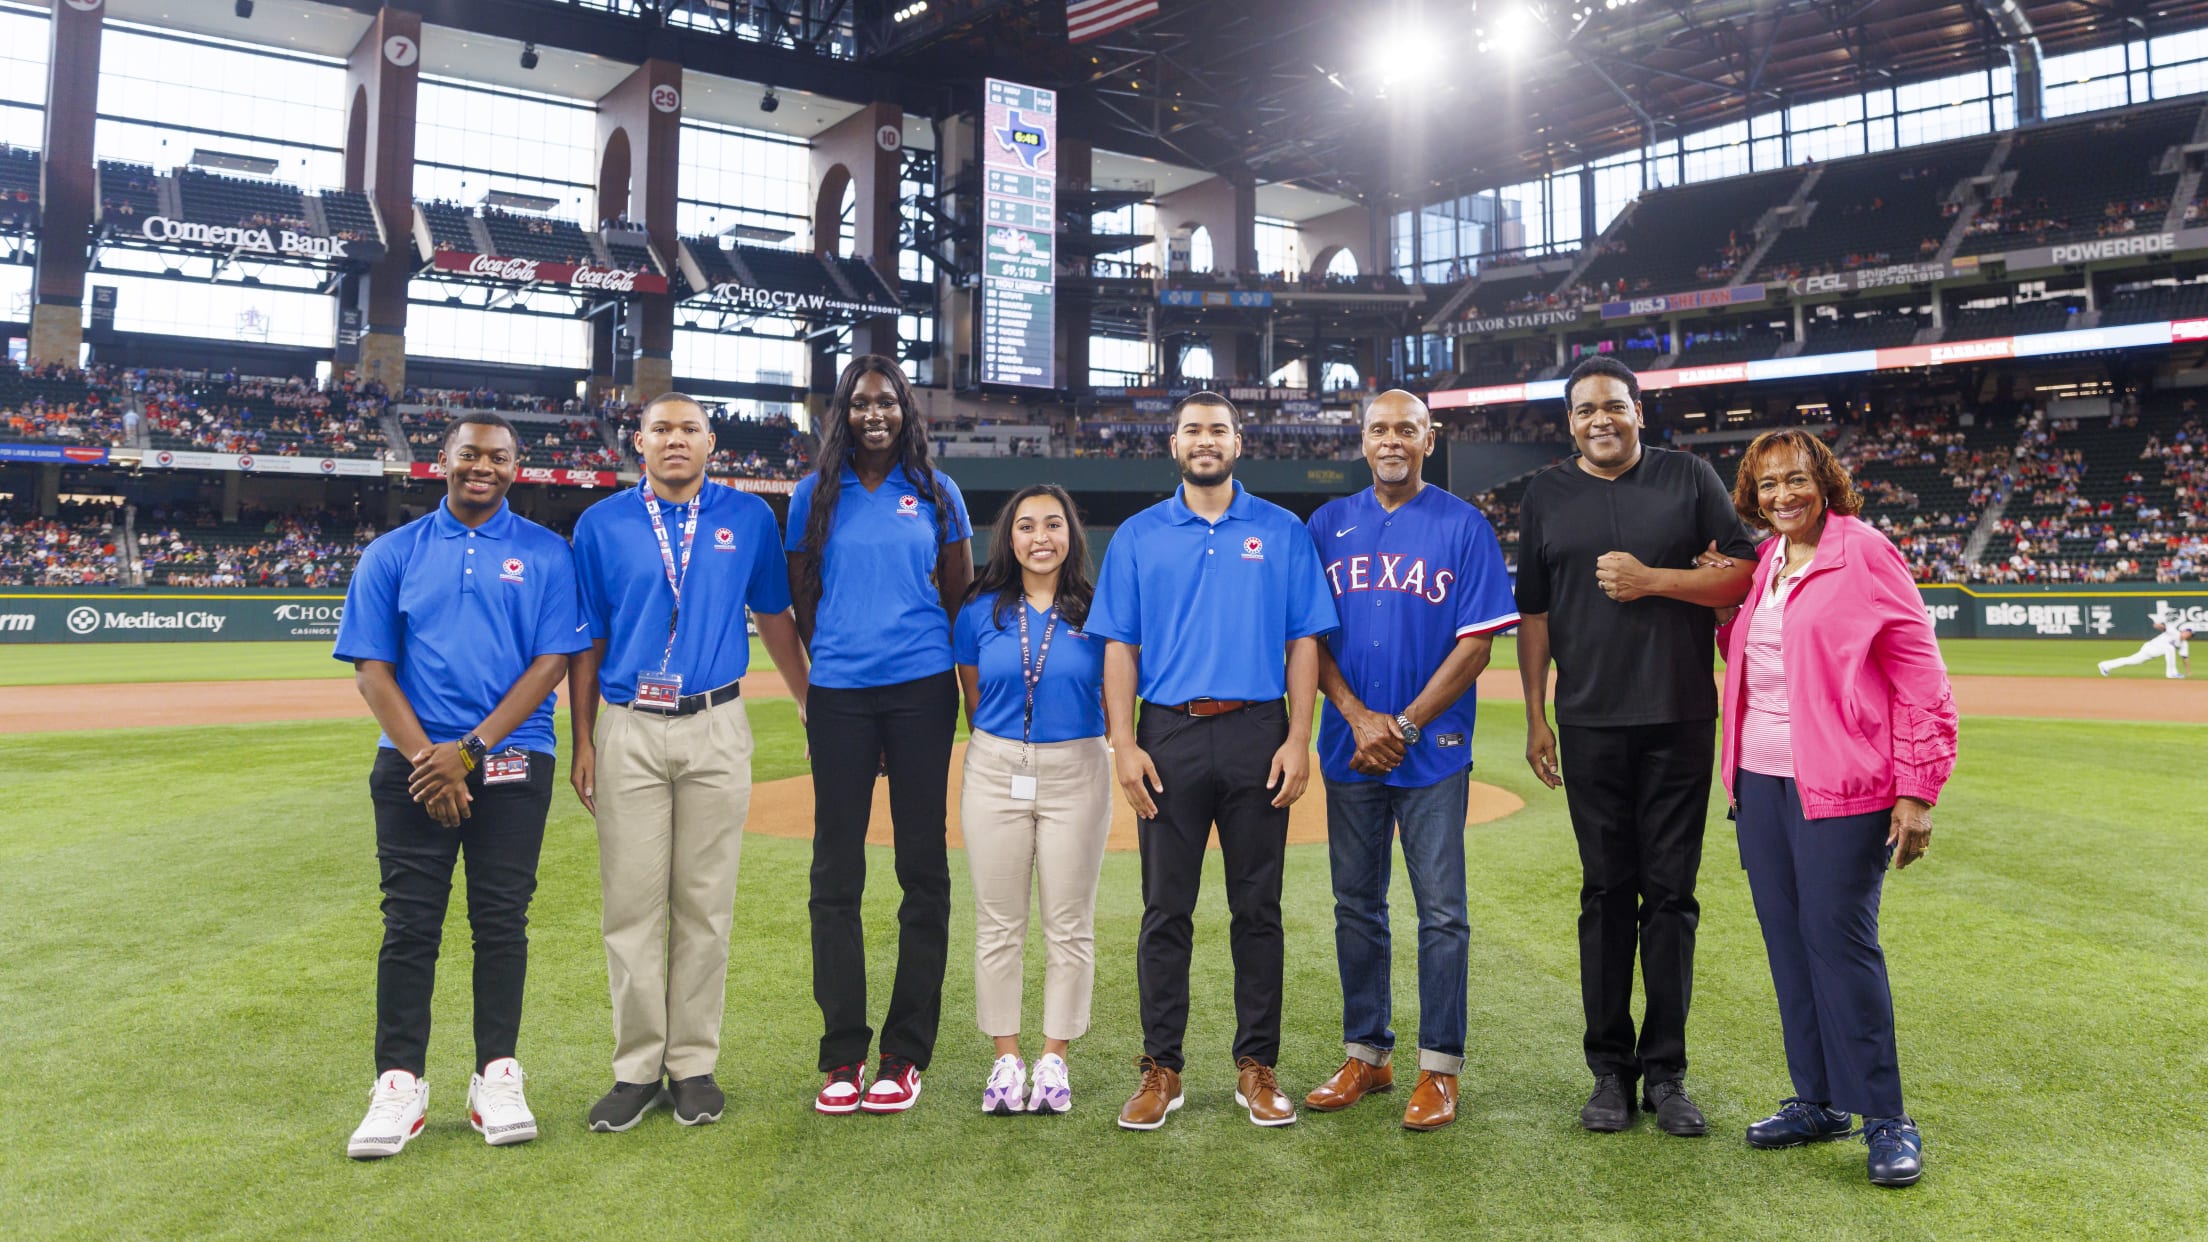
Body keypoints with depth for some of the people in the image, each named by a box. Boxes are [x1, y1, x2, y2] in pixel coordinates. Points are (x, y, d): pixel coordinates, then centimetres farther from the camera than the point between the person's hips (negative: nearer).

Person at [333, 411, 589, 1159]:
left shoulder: (545, 554, 6)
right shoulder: (393, 554, 10)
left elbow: (552, 661, -2)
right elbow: (371, 668, 4)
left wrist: (471, 748, -11)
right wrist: (425, 757, -10)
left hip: (512, 764, -1)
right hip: (413, 763, 1)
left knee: (502, 921, 3)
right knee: (410, 922, 2)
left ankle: (497, 1078, 13)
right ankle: (399, 1085, 10)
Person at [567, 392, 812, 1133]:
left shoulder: (748, 518, 6)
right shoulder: (602, 524, 6)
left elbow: (775, 619, 12)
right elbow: (587, 641, 7)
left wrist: (813, 708, 10)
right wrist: (583, 742, 2)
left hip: (716, 730, 0)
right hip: (629, 731, 0)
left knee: (705, 903, 4)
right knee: (631, 904, 2)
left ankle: (694, 1065, 15)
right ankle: (638, 1068, 13)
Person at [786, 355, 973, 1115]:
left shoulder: (936, 493, 7)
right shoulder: (815, 495, 8)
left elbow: (960, 596, 11)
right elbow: (802, 602, 14)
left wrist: (939, 663, 8)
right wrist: (837, 654, 11)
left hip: (921, 691, 0)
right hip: (838, 696, 1)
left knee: (923, 867, 1)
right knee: (836, 873, 2)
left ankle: (906, 1052, 11)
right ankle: (842, 1053, 12)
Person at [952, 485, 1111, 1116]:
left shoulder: (1097, 611, 2)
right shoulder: (980, 611, 5)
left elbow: (1113, 699, 5)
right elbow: (973, 701, 10)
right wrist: (1002, 747, 4)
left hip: (1076, 773, -1)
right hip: (995, 772, 1)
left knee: (1069, 925, 5)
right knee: (998, 923, 6)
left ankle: (1054, 1057, 19)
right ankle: (1006, 1058, 19)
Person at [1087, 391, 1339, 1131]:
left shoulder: (1282, 532, 7)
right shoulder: (1138, 537, 8)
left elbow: (1303, 643, 4)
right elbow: (1120, 647, 4)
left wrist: (1298, 740, -5)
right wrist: (1124, 745, -5)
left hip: (1258, 736, 0)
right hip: (1169, 737, 0)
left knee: (1258, 907, 7)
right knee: (1165, 909, 5)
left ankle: (1257, 1066, 18)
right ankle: (1161, 1068, 15)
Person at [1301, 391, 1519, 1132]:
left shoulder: (1463, 526, 0)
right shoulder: (1329, 525, 8)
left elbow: (1478, 642, -6)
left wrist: (1406, 724, -11)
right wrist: (1358, 716, -8)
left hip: (1434, 749, -3)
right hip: (1349, 748, 3)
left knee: (1441, 910, 0)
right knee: (1356, 905, 10)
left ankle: (1439, 1067, 12)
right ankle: (1366, 1055, 23)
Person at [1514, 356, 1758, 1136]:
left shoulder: (1689, 478, 6)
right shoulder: (1546, 496, 9)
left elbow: (1744, 575, 1)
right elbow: (1533, 613, 9)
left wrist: (1653, 580, -12)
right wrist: (1535, 716, 4)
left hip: (1680, 718, 0)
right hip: (1590, 722, 1)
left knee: (1671, 892, 4)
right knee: (1606, 892, 5)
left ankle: (1666, 1072, 14)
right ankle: (1611, 1071, 14)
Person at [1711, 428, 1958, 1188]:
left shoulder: (1865, 553, -7)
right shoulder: (1761, 564, 12)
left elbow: (1921, 678, -9)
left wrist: (1916, 791, -14)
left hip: (1841, 786, -7)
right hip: (1760, 782, 7)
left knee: (1842, 941, -6)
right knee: (1787, 940, 10)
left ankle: (1885, 1118, 8)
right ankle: (1818, 1102, 23)